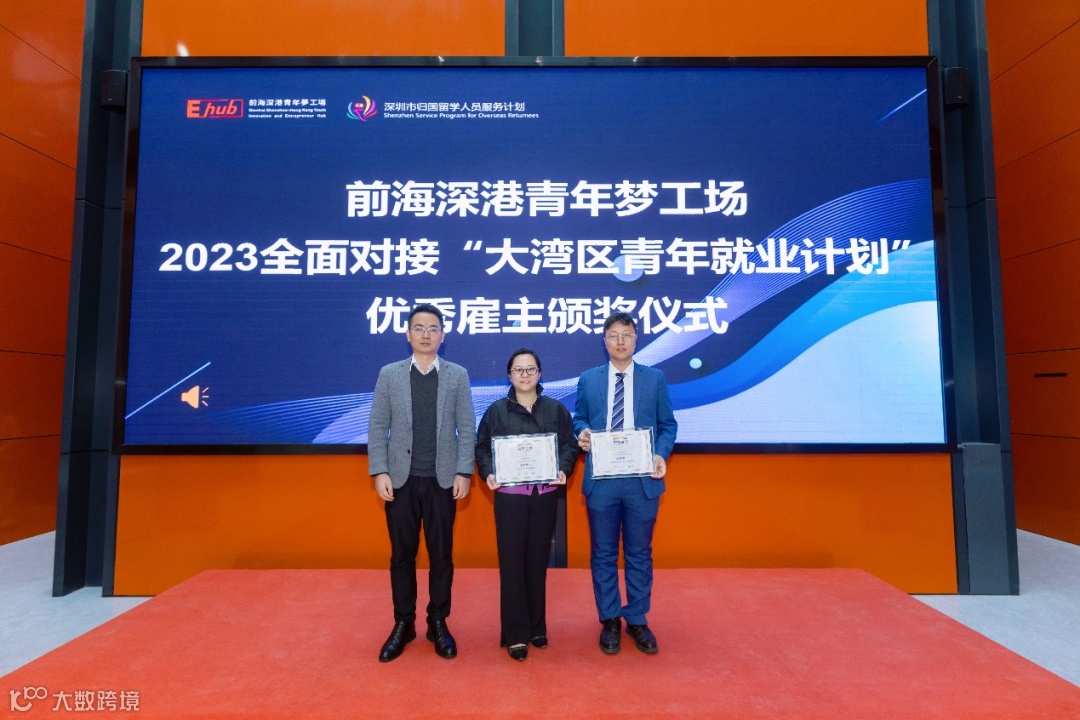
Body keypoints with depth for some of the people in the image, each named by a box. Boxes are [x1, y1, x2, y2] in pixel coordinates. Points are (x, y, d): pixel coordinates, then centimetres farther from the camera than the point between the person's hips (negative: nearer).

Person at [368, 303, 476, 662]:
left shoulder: (458, 375, 2)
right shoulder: (389, 374, 3)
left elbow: (467, 428, 0)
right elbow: (377, 427, 2)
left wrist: (463, 472, -7)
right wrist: (379, 472, -6)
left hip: (442, 480, 0)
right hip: (401, 479, 1)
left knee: (441, 554, 9)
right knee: (402, 555, 11)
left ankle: (438, 623, 26)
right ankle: (403, 624, 28)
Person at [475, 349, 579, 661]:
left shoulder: (556, 409, 6)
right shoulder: (496, 410, 2)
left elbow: (570, 444, 5)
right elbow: (482, 446, 2)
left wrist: (563, 470, -12)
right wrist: (488, 473, -14)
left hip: (545, 495, 2)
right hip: (509, 495, -1)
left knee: (538, 559, 10)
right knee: (512, 561, 1)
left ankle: (537, 627, 25)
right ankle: (515, 633, 13)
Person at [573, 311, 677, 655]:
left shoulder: (655, 378, 3)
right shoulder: (588, 379, 6)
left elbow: (668, 424, 4)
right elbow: (578, 419, 9)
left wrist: (662, 454, -13)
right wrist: (582, 433, -13)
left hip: (642, 479, 0)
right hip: (601, 480, 1)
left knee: (639, 553, 12)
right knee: (603, 554, 11)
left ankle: (637, 620, 30)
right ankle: (609, 620, 28)